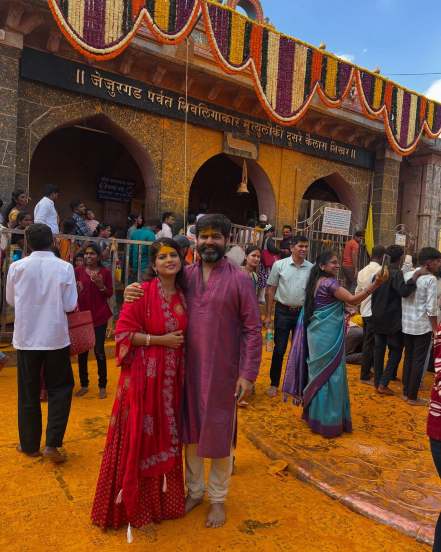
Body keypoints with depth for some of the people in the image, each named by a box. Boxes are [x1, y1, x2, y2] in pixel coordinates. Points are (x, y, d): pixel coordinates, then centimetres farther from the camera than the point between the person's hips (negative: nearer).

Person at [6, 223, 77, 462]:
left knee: (29, 393, 13)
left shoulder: (17, 267, -5)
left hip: (26, 338, 1)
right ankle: (52, 443, 5)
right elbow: (70, 305, -6)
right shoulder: (65, 268, -9)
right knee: (60, 388, 13)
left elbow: (11, 300, 8)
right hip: (56, 337, -1)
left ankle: (30, 444, 25)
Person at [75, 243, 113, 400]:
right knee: (82, 351, 8)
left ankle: (102, 386, 12)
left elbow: (110, 294, 1)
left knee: (99, 351, 0)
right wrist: (77, 291, -14)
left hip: (100, 316, -2)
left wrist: (101, 285, -16)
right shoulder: (78, 271, 2)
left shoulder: (105, 272, -1)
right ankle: (84, 385, 23)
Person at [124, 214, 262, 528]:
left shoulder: (239, 279, -7)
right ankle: (195, 491, 40)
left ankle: (218, 499, 34)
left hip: (222, 372, -3)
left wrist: (248, 374, -13)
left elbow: (253, 329, -8)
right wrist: (134, 293, -10)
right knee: (191, 431, 17)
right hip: (188, 369, 3)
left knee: (219, 435, 12)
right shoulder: (185, 275, 2)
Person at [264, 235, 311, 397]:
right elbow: (271, 290, 0)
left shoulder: (311, 268, -1)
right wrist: (268, 315, -2)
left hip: (303, 312, 2)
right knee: (279, 349, 4)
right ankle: (274, 384, 20)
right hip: (283, 312, -2)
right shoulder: (279, 265, -4)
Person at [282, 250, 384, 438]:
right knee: (330, 374, 0)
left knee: (319, 373, 17)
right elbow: (353, 300, -25)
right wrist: (375, 285, -30)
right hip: (328, 335, -9)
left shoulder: (317, 281, 11)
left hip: (318, 333, 9)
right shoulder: (330, 283, -16)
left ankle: (315, 414, 29)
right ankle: (328, 421, 9)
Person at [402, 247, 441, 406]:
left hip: (406, 324, 6)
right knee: (419, 361, 5)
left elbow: (401, 299, 7)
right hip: (423, 326, -6)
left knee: (408, 358, 17)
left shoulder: (407, 275, 4)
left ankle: (406, 392, 26)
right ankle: (412, 397, 14)